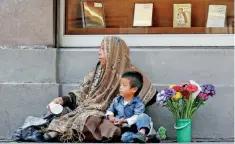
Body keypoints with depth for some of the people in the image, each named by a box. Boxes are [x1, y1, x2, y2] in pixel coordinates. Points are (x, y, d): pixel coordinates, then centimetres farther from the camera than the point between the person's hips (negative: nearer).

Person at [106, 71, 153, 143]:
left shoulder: (138, 103, -6)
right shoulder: (117, 100, 10)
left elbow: (137, 116, -18)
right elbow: (110, 110, 20)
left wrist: (124, 121, -28)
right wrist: (110, 116, -3)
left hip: (133, 126, -2)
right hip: (123, 129, 2)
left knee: (144, 116, -31)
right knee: (125, 137, -35)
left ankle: (142, 132, -47)